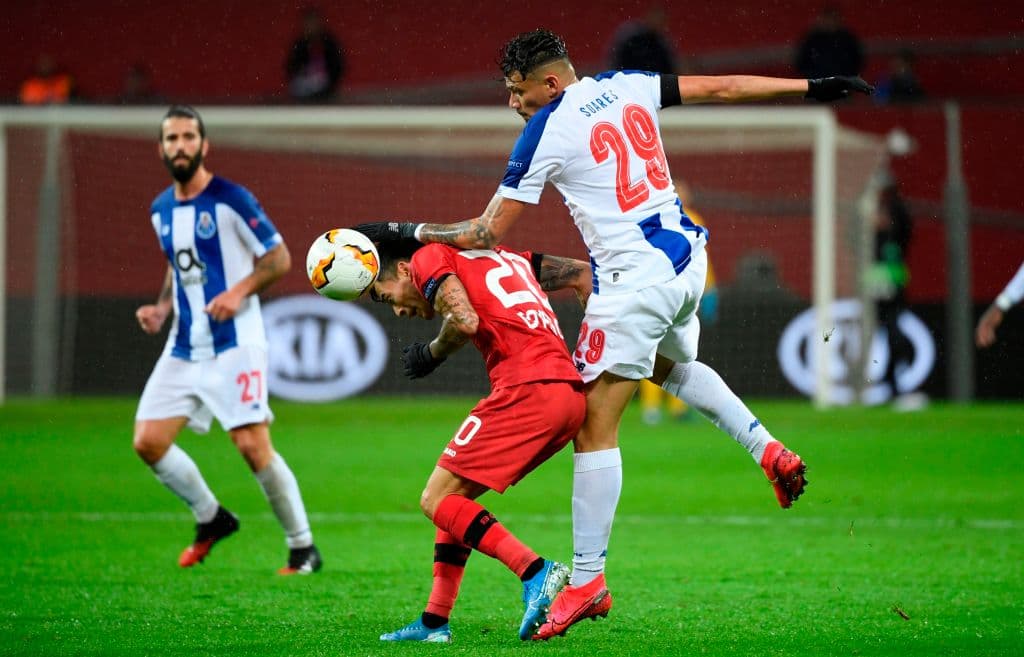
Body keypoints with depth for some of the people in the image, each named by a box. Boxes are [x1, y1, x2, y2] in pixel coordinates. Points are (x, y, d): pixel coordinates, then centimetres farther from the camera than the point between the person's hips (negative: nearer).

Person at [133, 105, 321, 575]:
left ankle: (303, 548, 0)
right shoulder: (161, 210, 11)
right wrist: (161, 308, 8)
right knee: (148, 441, -1)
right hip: (183, 348, 7)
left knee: (252, 446, -14)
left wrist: (239, 292, -21)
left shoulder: (230, 200, -9)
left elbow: (279, 257, -7)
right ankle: (211, 519, 21)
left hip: (234, 346, -7)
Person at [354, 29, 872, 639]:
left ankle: (587, 581, -5)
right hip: (687, 257, 8)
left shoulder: (545, 132, -10)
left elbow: (488, 233, -7)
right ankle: (767, 448, 23)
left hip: (634, 279, -8)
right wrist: (813, 87, 21)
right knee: (674, 365, 38)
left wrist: (404, 231, 3)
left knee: (596, 429, -5)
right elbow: (723, 87, 12)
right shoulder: (628, 86, 7)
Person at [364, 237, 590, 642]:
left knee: (437, 500, -3)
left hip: (526, 388, -9)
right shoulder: (502, 256, 30)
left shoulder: (427, 259, 7)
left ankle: (536, 574, -18)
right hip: (572, 396, 9)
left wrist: (430, 354, 7)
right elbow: (583, 274, 28)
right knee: (456, 495, 19)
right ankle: (434, 622, 16)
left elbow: (465, 321, -12)